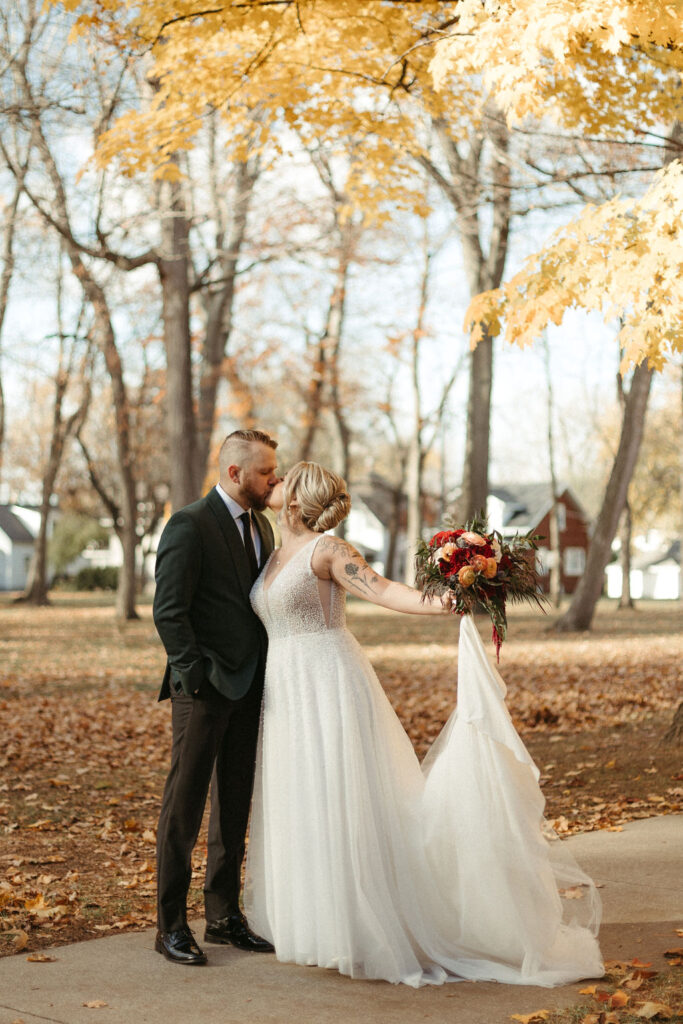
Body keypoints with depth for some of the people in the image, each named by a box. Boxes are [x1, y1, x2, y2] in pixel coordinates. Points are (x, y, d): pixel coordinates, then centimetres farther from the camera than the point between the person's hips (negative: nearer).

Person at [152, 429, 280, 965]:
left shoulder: (262, 526, 14)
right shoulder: (190, 526, -11)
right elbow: (168, 612, -14)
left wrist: (271, 676, 9)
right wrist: (197, 677, -16)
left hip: (250, 689, 8)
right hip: (205, 690, -8)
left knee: (235, 805, 13)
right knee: (185, 804, -1)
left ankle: (225, 915, 23)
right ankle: (172, 925, 8)